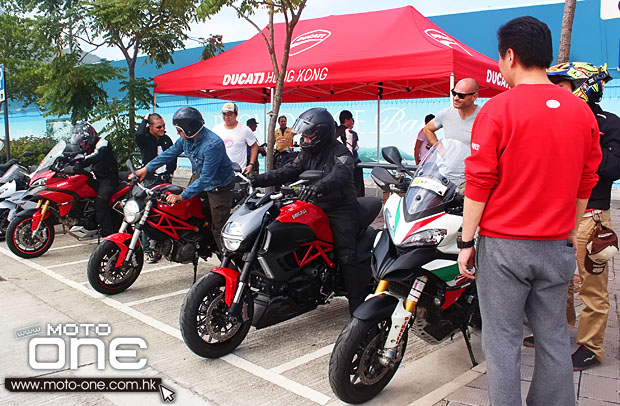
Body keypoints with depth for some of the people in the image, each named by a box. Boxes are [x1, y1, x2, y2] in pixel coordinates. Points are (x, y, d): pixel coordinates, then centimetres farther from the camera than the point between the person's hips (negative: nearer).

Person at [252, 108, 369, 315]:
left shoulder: (340, 152, -12)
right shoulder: (308, 153, 12)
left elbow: (340, 175, -33)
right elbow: (288, 171, 4)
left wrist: (318, 186, -53)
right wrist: (260, 179, -9)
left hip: (340, 210, -8)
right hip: (316, 207, 8)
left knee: (346, 256, -15)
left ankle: (359, 306, -11)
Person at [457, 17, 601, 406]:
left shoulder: (497, 110, -12)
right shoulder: (582, 112, 3)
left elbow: (479, 184, -12)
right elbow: (585, 184, 10)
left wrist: (466, 242, -5)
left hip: (503, 244, -4)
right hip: (556, 246, 5)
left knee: (503, 341, 6)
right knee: (553, 338, 16)